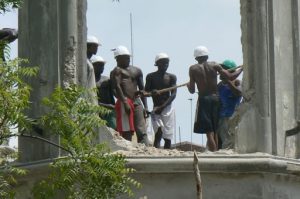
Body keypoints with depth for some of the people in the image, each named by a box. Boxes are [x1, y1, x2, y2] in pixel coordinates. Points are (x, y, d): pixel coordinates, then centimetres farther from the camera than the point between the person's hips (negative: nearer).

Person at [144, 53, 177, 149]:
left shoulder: (171, 77, 7)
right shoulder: (151, 77, 5)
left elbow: (173, 94, -1)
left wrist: (162, 107, -14)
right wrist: (152, 93, -23)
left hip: (168, 108, 2)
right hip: (156, 109, -2)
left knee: (168, 136, 0)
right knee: (159, 132, -20)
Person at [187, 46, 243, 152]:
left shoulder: (193, 69, -2)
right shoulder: (214, 65, 2)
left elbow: (192, 90, -1)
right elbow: (230, 77, -1)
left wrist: (188, 85, 22)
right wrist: (241, 69, 15)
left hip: (203, 99, -3)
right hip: (215, 98, 3)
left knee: (209, 132, -5)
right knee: (214, 131, 13)